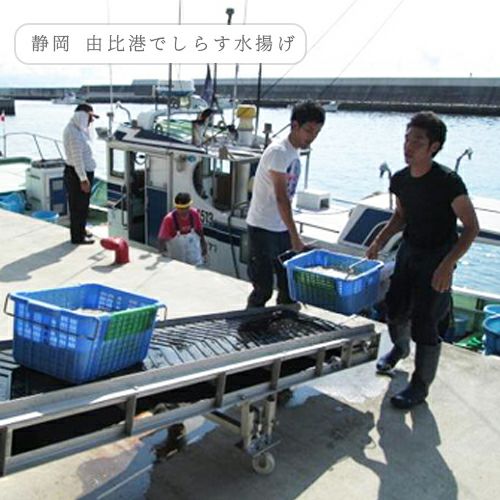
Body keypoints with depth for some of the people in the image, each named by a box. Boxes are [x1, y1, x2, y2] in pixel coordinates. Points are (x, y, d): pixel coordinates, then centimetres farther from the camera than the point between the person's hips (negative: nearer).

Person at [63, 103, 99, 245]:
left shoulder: (78, 129, 10)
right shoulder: (74, 132, -22)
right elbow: (77, 158, -25)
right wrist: (83, 179, -25)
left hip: (83, 171, 10)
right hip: (77, 174, -10)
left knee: (82, 204, 20)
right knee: (78, 205, 0)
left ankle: (81, 230, 34)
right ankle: (77, 237, 9)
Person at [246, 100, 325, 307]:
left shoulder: (295, 153, 9)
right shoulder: (278, 151, -18)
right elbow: (281, 198, -25)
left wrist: (292, 234, 18)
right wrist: (295, 237, -28)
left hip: (282, 229, 9)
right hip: (263, 228, -9)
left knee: (290, 286, 13)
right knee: (263, 289, -3)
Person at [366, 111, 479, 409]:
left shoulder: (448, 182, -23)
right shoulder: (400, 179, -4)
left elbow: (472, 227, -20)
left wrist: (447, 265, -29)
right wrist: (379, 242, 1)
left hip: (437, 258, -6)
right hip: (409, 251, 6)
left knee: (425, 324, -3)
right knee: (396, 308, 16)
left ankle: (421, 386, 16)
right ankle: (400, 348, 49)